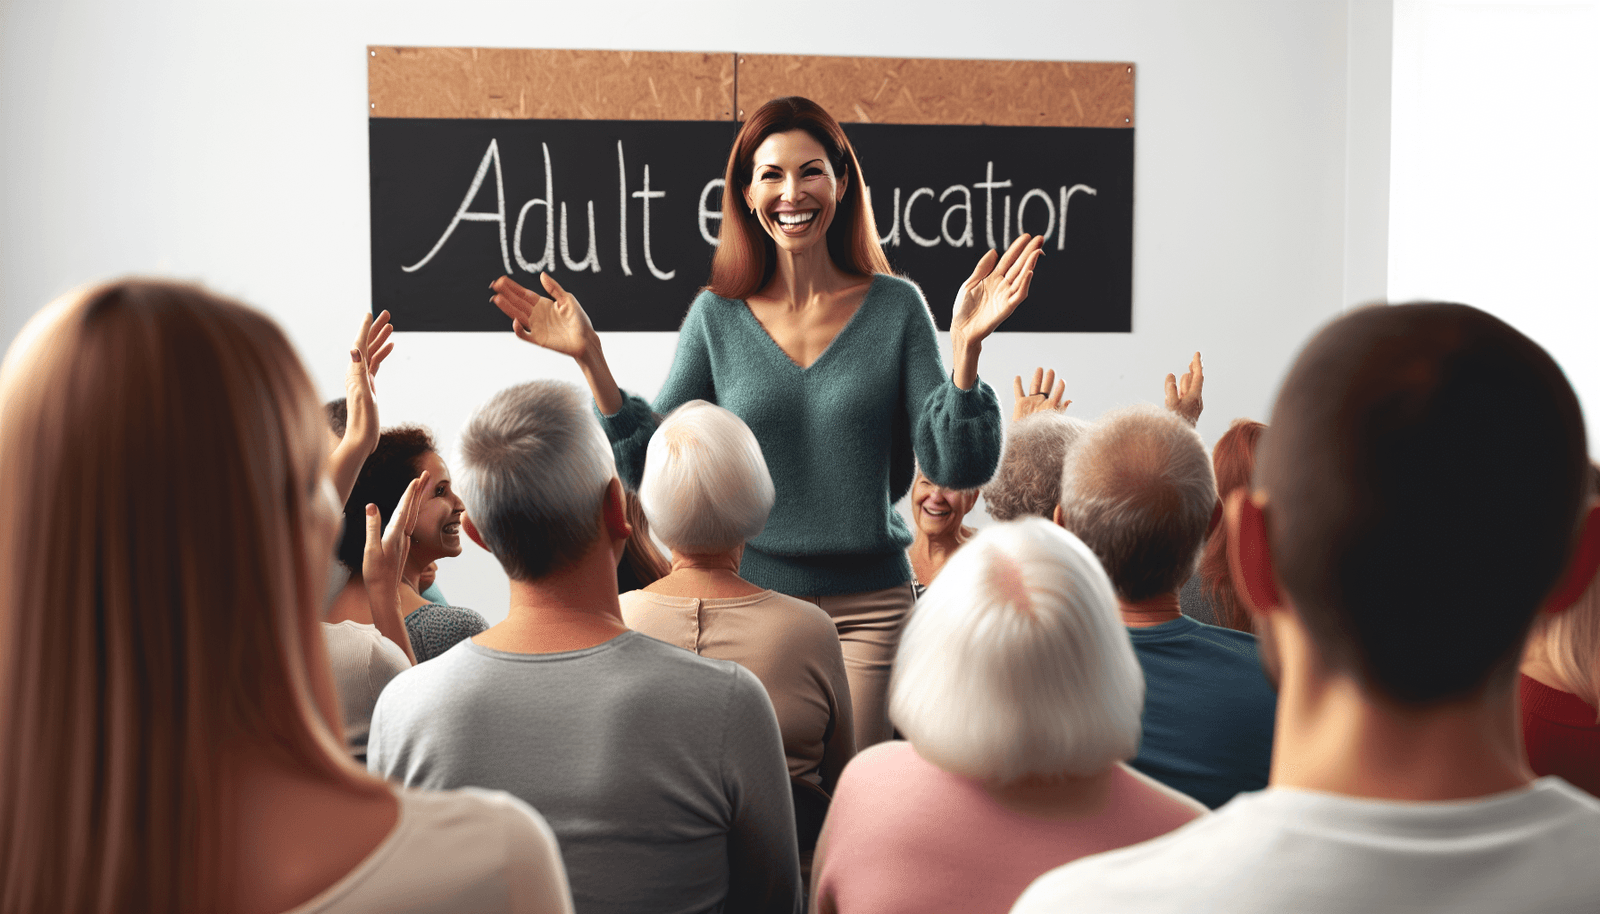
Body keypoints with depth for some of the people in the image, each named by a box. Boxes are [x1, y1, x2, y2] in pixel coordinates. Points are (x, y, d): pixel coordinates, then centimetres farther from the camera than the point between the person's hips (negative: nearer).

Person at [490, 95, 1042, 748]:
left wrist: (965, 347, -18)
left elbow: (957, 468, -5)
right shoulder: (717, 316, 2)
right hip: (746, 596, 1)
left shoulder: (896, 308, -1)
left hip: (866, 606, 0)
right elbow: (647, 468, 0)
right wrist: (589, 357, -9)